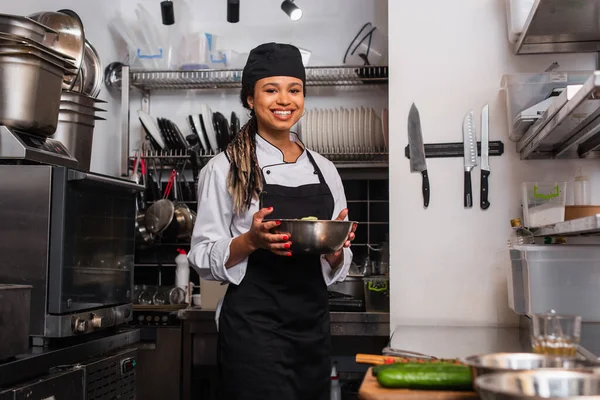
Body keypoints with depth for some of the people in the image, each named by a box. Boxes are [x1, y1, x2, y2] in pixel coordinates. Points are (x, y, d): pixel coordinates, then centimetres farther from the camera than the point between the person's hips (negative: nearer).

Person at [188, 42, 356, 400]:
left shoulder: (324, 169, 8)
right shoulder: (225, 168, -4)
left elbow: (337, 269, 13)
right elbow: (204, 259, -3)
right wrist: (250, 240, -21)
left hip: (314, 325, 5)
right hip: (254, 326, -4)